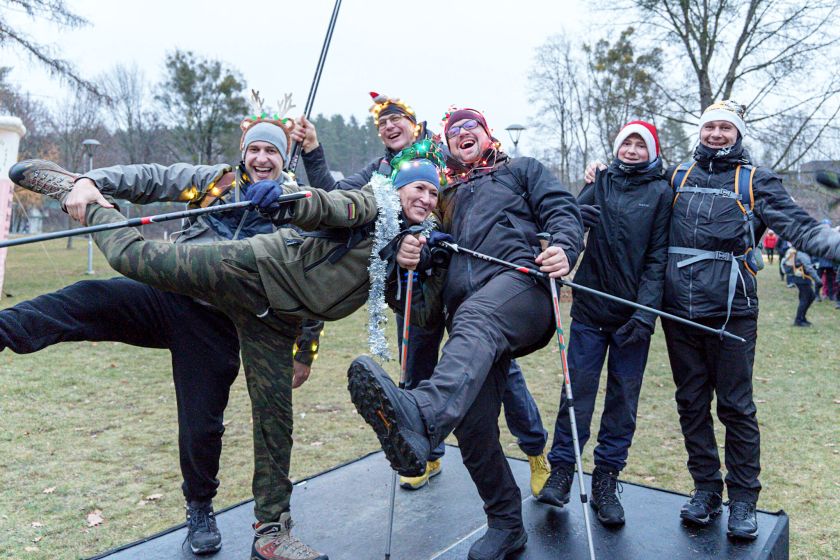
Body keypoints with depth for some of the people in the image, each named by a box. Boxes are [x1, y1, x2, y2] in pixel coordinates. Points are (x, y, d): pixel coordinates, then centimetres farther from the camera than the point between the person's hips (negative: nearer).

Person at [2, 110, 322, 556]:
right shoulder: (214, 182, 6)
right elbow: (148, 179, -2)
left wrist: (305, 352, 5)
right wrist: (92, 181, -21)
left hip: (216, 326, -2)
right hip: (166, 297, 2)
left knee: (203, 425, 4)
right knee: (88, 299, -24)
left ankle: (200, 510, 28)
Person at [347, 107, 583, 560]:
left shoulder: (521, 169, 26)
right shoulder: (449, 197, 38)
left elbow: (561, 209, 11)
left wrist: (563, 248, -14)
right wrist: (412, 255, 7)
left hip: (520, 282, -5)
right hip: (470, 312, 5)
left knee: (474, 321, -40)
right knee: (472, 422, -6)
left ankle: (420, 416, -69)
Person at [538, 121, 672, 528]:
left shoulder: (660, 192, 3)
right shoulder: (600, 183, 9)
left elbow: (657, 258, -2)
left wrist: (645, 312, -11)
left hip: (632, 312, 0)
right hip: (590, 307, 1)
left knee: (623, 398, 6)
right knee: (577, 389, 0)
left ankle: (606, 481, 17)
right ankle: (561, 472, 11)